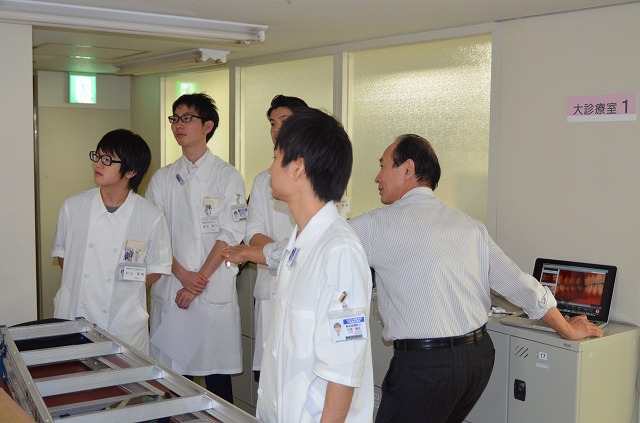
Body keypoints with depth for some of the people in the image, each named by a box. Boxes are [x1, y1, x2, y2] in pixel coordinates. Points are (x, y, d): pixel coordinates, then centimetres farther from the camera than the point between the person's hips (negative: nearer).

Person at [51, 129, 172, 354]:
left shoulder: (150, 217, -7)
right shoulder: (72, 207, 0)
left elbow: (156, 269, 4)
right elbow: (62, 254, 13)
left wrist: (124, 291, -3)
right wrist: (80, 286, 3)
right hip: (73, 318, 2)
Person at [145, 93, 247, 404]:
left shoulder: (228, 177, 0)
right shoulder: (163, 178, 10)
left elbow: (230, 236, -6)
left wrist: (199, 281, -11)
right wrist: (183, 275, -9)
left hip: (215, 292, -3)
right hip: (169, 291, 3)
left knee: (217, 375, 2)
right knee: (171, 374, 8)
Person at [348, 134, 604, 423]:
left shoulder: (379, 224, -9)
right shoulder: (469, 225, 10)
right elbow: (518, 284, 10)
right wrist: (569, 331, 21)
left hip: (423, 365, -7)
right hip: (479, 355, 7)